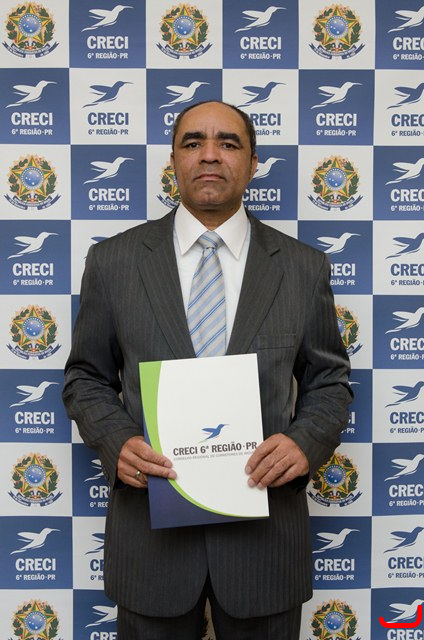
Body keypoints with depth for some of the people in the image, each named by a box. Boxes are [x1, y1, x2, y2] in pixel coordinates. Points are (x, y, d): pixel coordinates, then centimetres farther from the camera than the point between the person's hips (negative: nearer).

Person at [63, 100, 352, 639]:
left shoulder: (303, 268, 0)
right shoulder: (113, 262, -1)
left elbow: (328, 380, 7)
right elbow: (87, 379, 6)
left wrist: (306, 441, -13)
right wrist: (117, 443, -13)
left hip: (266, 530, 1)